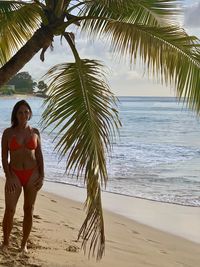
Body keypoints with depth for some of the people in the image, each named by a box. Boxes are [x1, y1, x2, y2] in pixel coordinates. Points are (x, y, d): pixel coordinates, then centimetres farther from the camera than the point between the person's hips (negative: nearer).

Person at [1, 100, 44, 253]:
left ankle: (24, 244, 17)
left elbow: (39, 155, 6)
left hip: (32, 174, 2)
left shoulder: (35, 132, 3)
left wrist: (42, 176, -2)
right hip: (15, 174, -1)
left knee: (29, 210, 6)